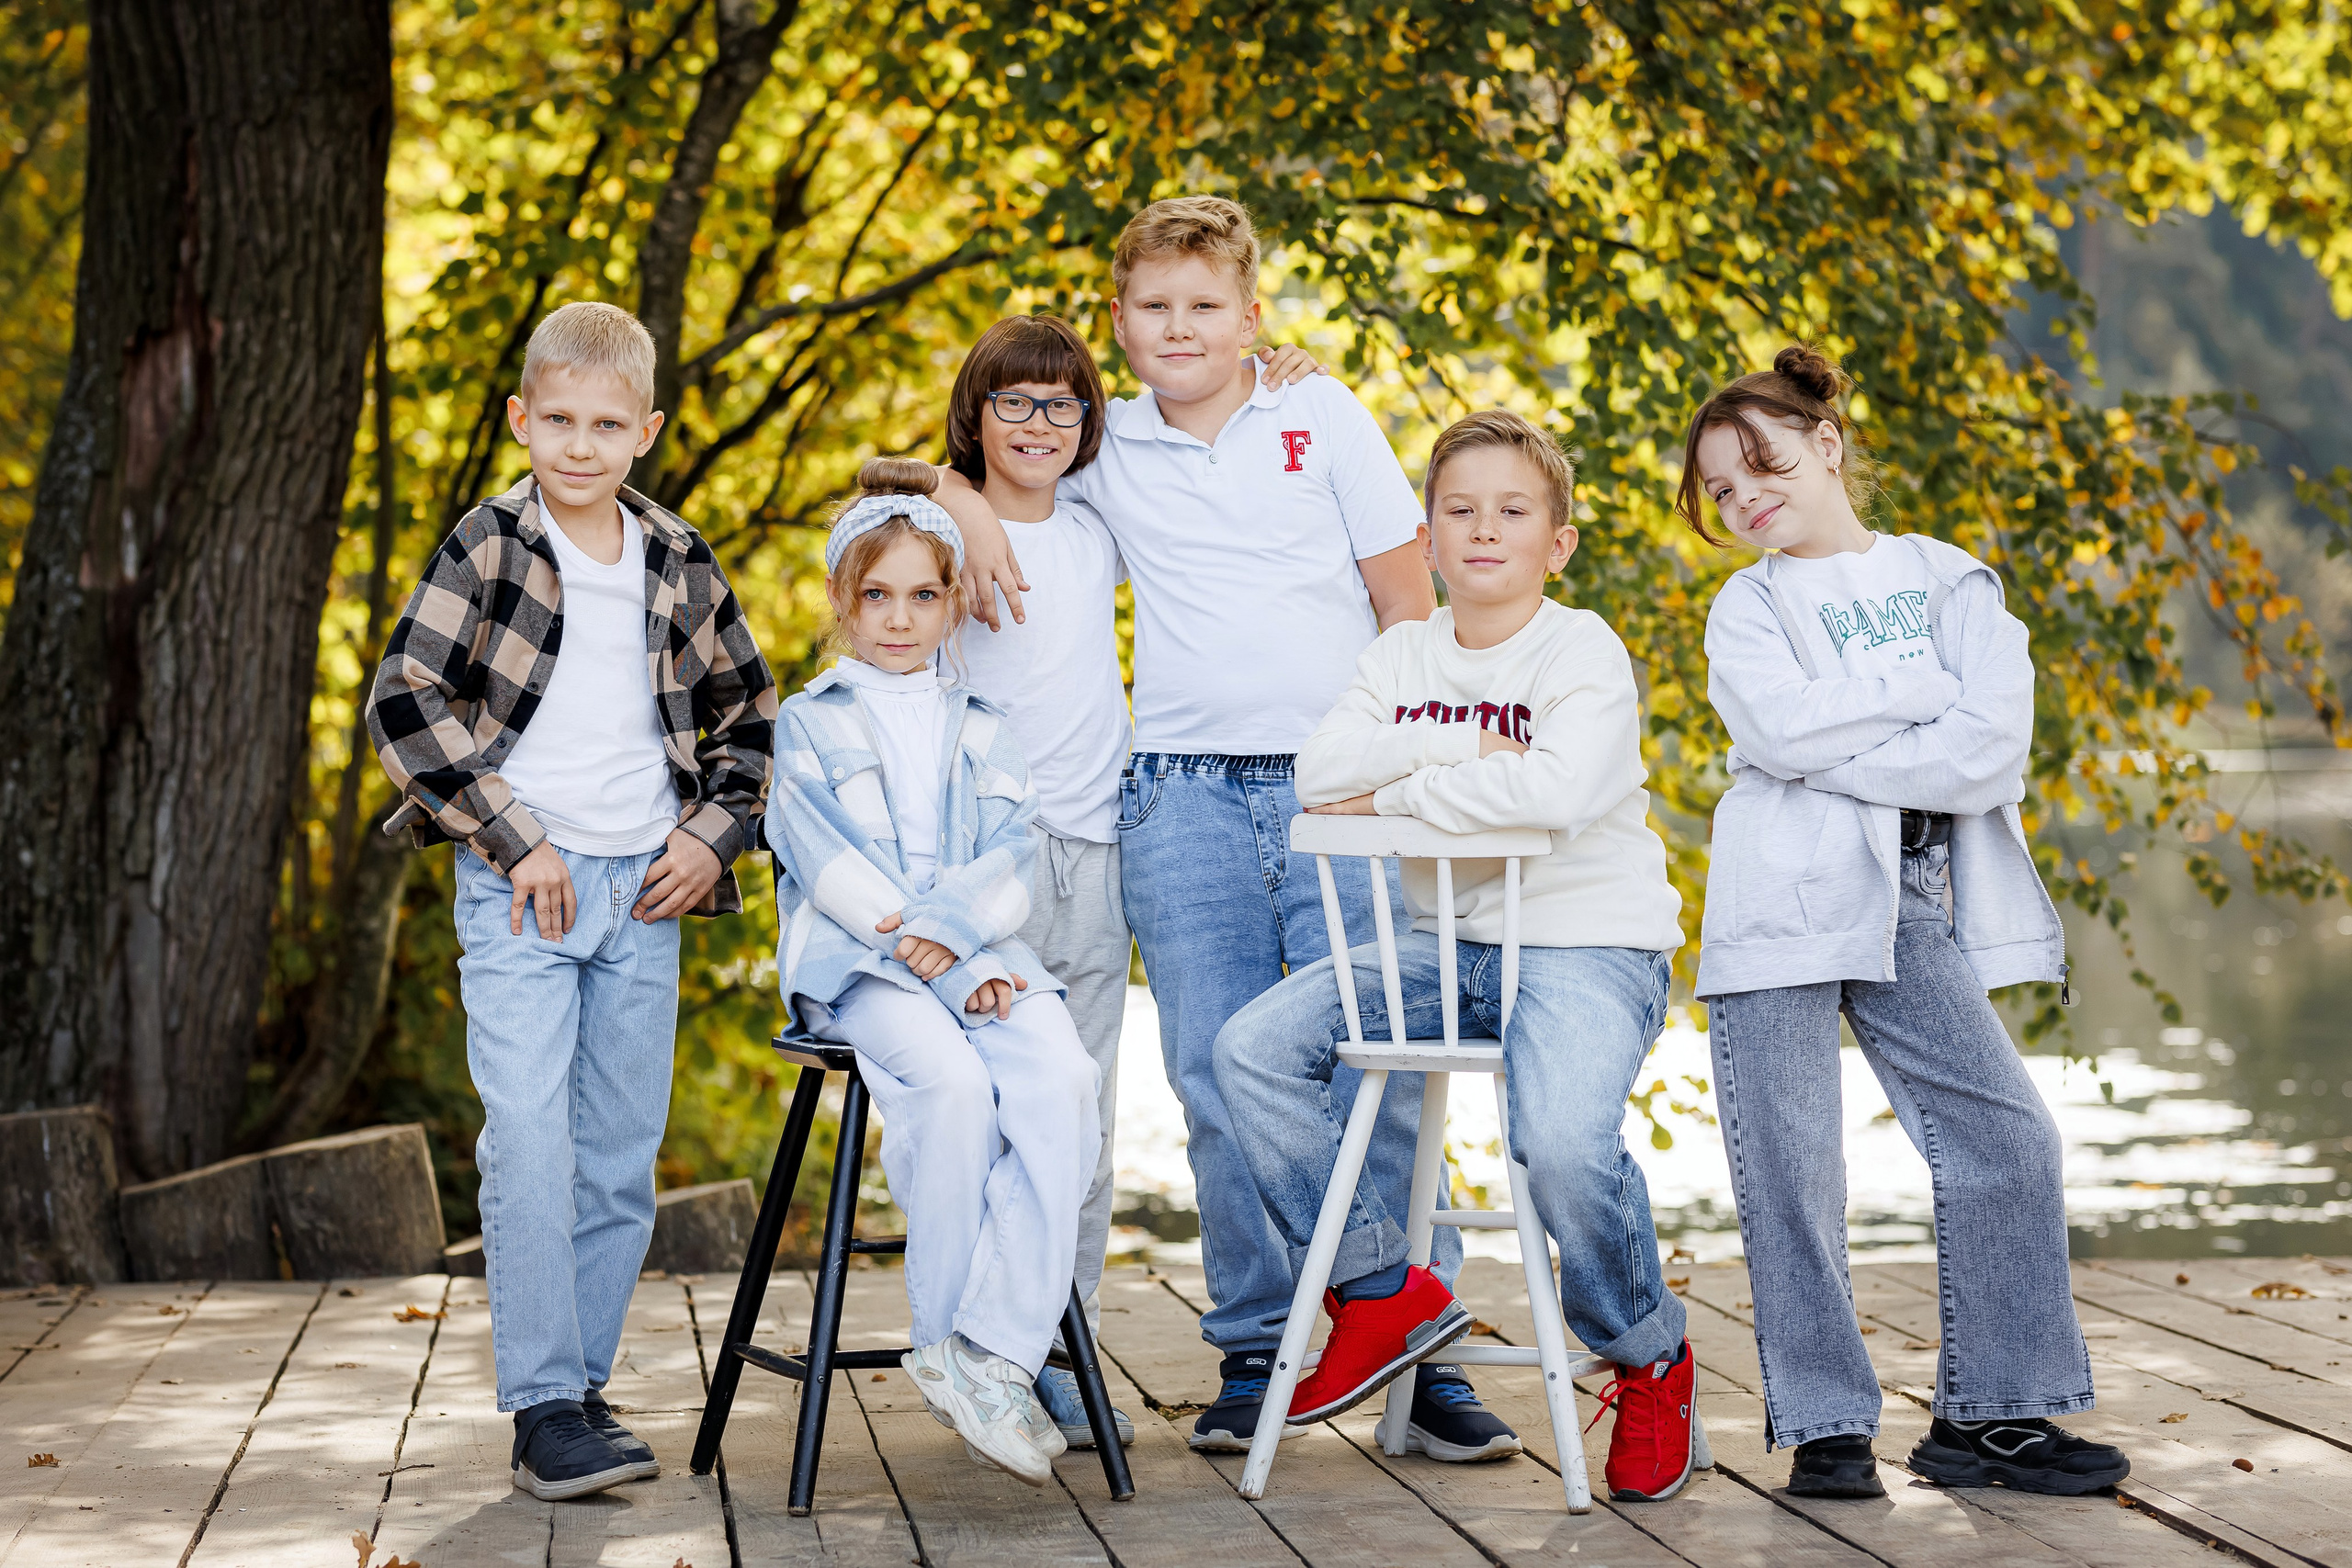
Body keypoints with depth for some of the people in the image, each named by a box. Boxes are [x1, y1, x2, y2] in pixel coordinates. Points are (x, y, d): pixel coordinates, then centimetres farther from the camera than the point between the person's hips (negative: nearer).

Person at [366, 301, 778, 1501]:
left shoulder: (678, 561, 7)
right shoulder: (491, 546, -4)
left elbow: (748, 708, 19)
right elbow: (405, 702, -11)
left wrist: (713, 831, 4)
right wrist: (516, 841, -13)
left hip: (644, 893, 4)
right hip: (520, 888, -4)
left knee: (622, 1155, 7)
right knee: (528, 1145, -11)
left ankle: (583, 1380, 19)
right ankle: (544, 1410, -7)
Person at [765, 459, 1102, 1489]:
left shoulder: (984, 730, 23)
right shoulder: (808, 722, 12)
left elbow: (1011, 865, 9)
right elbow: (833, 867, -2)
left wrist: (949, 930, -14)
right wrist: (952, 973, -12)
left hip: (981, 960, 3)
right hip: (856, 968, -3)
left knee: (1063, 1079, -29)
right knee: (953, 1085, -34)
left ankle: (990, 1354, -32)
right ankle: (949, 1343, -22)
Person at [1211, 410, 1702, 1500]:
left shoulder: (1584, 653, -8)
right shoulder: (1403, 655, 10)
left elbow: (1555, 788, -28)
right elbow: (1321, 771, -7)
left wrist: (1397, 788, -16)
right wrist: (1463, 748, -15)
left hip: (1588, 945, -6)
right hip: (1451, 946, 6)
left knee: (1562, 1142, -33)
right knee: (1253, 1051, -10)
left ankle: (1651, 1365, -4)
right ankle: (1383, 1290, 4)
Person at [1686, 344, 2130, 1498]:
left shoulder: (1951, 582, 9)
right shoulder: (1749, 606, 7)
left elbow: (1991, 752, -7)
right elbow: (1782, 729, -14)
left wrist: (1832, 748, -11)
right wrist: (1922, 691, -8)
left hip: (1909, 907, 2)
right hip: (1781, 908, -2)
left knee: (2007, 1139, -5)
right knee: (1791, 1171, -5)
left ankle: (1987, 1413, 5)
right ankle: (1825, 1424, 4)